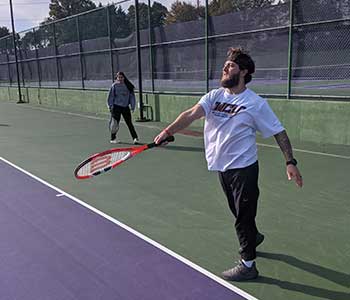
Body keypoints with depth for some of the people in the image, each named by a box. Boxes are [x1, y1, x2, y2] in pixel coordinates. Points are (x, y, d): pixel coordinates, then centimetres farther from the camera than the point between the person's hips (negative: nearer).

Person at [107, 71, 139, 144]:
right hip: (116, 107, -1)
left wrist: (132, 106, 2)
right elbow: (111, 96, 1)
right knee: (115, 123, 2)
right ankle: (113, 138, 17)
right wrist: (110, 106, -4)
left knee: (129, 123, 2)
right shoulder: (114, 86, -2)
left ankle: (135, 138, 4)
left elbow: (132, 96, 7)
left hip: (125, 107, 2)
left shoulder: (128, 86, 3)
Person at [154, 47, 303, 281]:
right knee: (239, 212, 23)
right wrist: (168, 131, -28)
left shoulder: (256, 103, -11)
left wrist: (290, 161, -14)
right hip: (222, 167, 6)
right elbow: (192, 114, -13)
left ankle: (248, 265, 21)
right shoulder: (214, 96, 1)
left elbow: (279, 132, -7)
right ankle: (253, 237, 52)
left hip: (243, 168, -5)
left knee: (243, 217, 4)